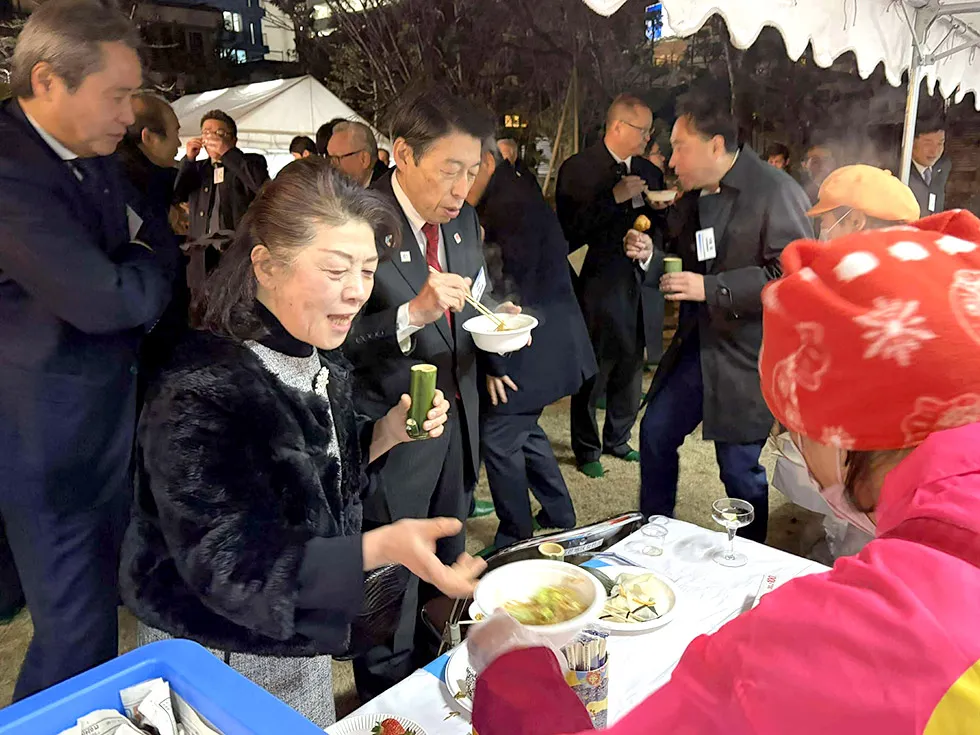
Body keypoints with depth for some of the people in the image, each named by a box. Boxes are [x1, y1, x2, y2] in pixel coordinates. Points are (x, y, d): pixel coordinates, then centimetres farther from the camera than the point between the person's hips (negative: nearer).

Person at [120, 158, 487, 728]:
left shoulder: (322, 364, -5)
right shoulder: (202, 392, -29)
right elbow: (227, 564, -30)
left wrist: (388, 432, -11)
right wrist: (382, 547, -41)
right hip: (219, 662, -7)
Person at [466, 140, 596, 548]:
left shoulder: (514, 204, -18)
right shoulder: (511, 198, 14)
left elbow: (514, 291, -22)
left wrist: (495, 362, -17)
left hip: (534, 347, -10)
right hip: (538, 345, 10)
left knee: (498, 438, -2)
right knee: (523, 431, 19)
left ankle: (515, 540, 14)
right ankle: (561, 520, 34)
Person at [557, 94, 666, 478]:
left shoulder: (648, 171, 12)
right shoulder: (577, 169, -6)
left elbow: (660, 226, 17)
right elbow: (570, 229, -16)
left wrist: (659, 211, -5)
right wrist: (615, 197, -19)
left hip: (638, 286, 6)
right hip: (598, 285, -6)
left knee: (631, 371, 15)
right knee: (592, 374, 3)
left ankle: (617, 439, 34)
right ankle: (587, 450, 20)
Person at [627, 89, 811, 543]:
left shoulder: (776, 192, -16)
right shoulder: (692, 198, 9)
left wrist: (711, 288, -26)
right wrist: (651, 254, 1)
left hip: (747, 355, -7)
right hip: (696, 344, 8)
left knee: (739, 467, 2)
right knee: (655, 433, 14)